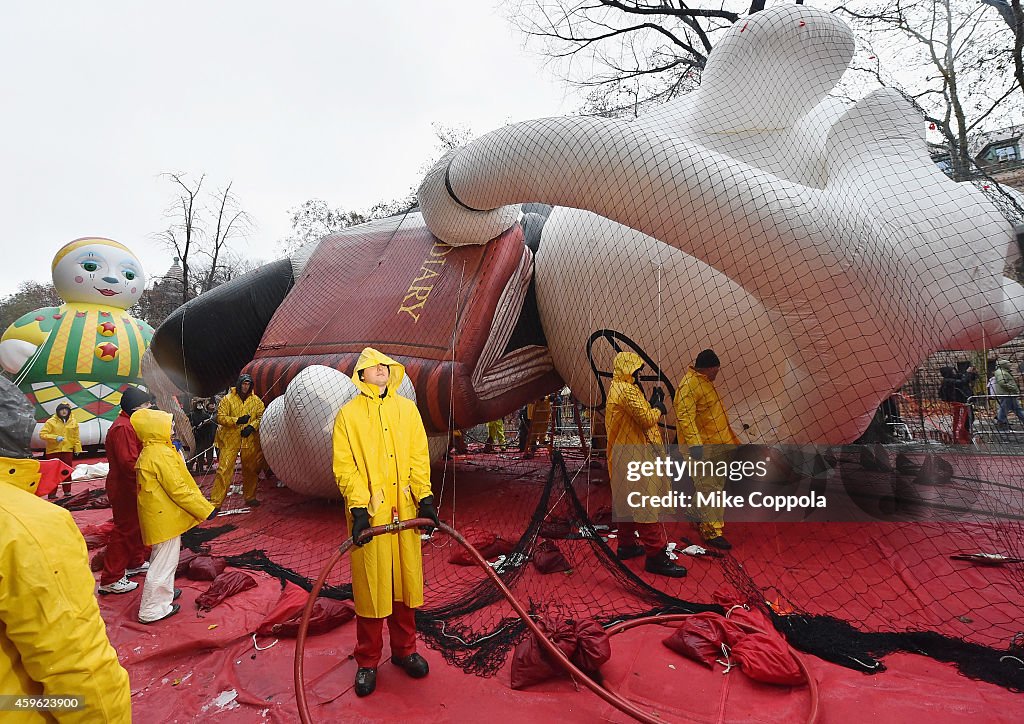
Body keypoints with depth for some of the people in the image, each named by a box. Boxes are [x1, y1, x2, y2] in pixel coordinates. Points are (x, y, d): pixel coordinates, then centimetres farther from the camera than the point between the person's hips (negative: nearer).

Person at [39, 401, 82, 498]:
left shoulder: (73, 422, 6)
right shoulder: (51, 422, -4)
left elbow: (76, 437, 11)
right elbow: (42, 434, -9)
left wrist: (78, 449, 6)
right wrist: (55, 437, -22)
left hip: (68, 450, 3)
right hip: (53, 451, -3)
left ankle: (67, 491, 17)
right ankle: (52, 493, 7)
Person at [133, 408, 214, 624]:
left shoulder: (149, 452, 9)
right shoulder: (162, 454, -23)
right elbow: (178, 489, -24)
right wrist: (205, 509, -18)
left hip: (159, 514, 11)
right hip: (165, 517, -11)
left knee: (163, 557, 26)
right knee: (164, 562, 1)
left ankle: (164, 593, 42)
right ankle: (152, 610, 12)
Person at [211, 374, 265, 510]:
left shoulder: (256, 400, 7)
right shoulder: (228, 399, 0)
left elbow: (262, 416, 5)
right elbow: (220, 417, -5)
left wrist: (252, 426, -11)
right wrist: (237, 420, -18)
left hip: (249, 440, 3)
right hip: (230, 440, -3)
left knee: (251, 470, 11)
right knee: (224, 470, -7)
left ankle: (250, 498, 27)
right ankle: (215, 503, -2)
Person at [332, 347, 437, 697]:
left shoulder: (407, 408, 8)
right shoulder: (348, 414, 1)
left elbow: (419, 456, 5)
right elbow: (344, 466, -5)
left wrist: (425, 497, -5)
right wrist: (359, 507, -16)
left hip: (405, 510, 3)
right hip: (369, 512, -2)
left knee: (406, 580, 12)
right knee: (370, 584, 6)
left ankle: (404, 649, 31)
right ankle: (368, 661, 24)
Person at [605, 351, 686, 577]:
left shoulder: (616, 389, 16)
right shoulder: (627, 390, -17)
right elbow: (647, 419, -20)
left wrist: (652, 404, 6)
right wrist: (658, 407, -2)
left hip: (623, 457, 11)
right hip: (634, 457, -11)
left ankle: (627, 544, 28)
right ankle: (655, 555, -5)